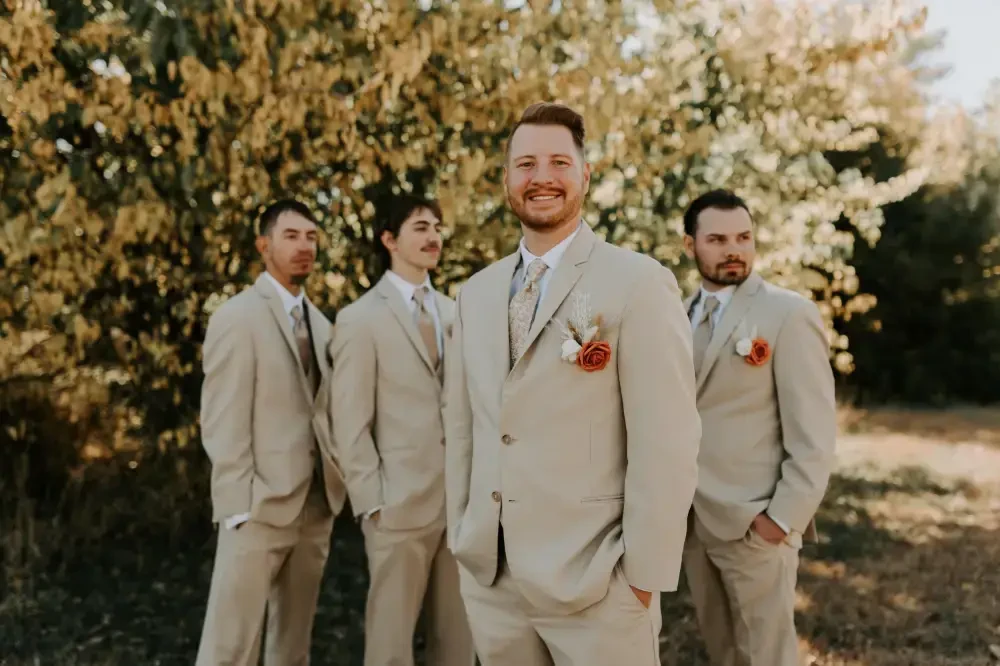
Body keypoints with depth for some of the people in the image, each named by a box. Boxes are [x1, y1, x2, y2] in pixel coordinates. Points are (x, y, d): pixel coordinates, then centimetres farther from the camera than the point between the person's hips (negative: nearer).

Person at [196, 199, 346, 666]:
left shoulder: (321, 323, 14)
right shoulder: (237, 317, -6)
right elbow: (221, 422, -11)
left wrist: (336, 487, 4)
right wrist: (240, 506, -16)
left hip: (317, 506, 6)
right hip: (260, 506, -6)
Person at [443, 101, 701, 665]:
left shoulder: (640, 284, -10)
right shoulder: (476, 294, 8)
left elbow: (666, 445, -12)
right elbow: (462, 429, 13)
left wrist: (644, 574, -12)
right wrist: (461, 537, 11)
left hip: (595, 582, -5)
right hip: (487, 577, 5)